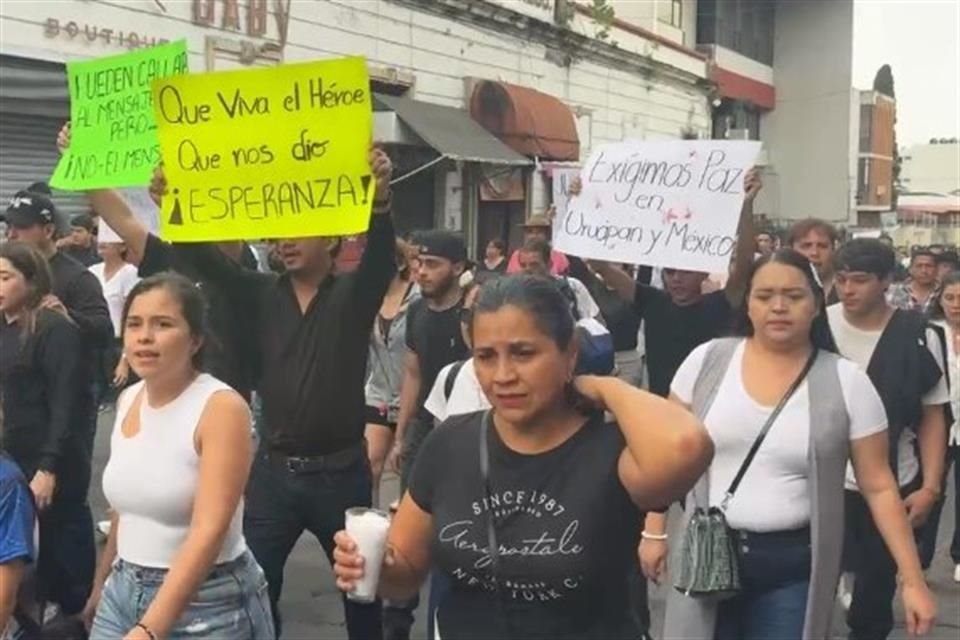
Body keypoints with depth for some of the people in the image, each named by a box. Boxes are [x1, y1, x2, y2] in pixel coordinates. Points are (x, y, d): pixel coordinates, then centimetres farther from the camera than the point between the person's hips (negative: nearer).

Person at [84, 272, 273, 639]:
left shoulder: (222, 407, -18)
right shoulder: (128, 400, 2)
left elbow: (209, 531, -25)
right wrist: (101, 585, 20)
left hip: (208, 602, -5)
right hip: (124, 590, 6)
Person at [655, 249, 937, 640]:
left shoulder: (846, 382, -7)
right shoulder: (707, 360, -4)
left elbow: (879, 487, -3)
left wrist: (912, 579, -4)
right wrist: (654, 531, 6)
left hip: (795, 565, -1)